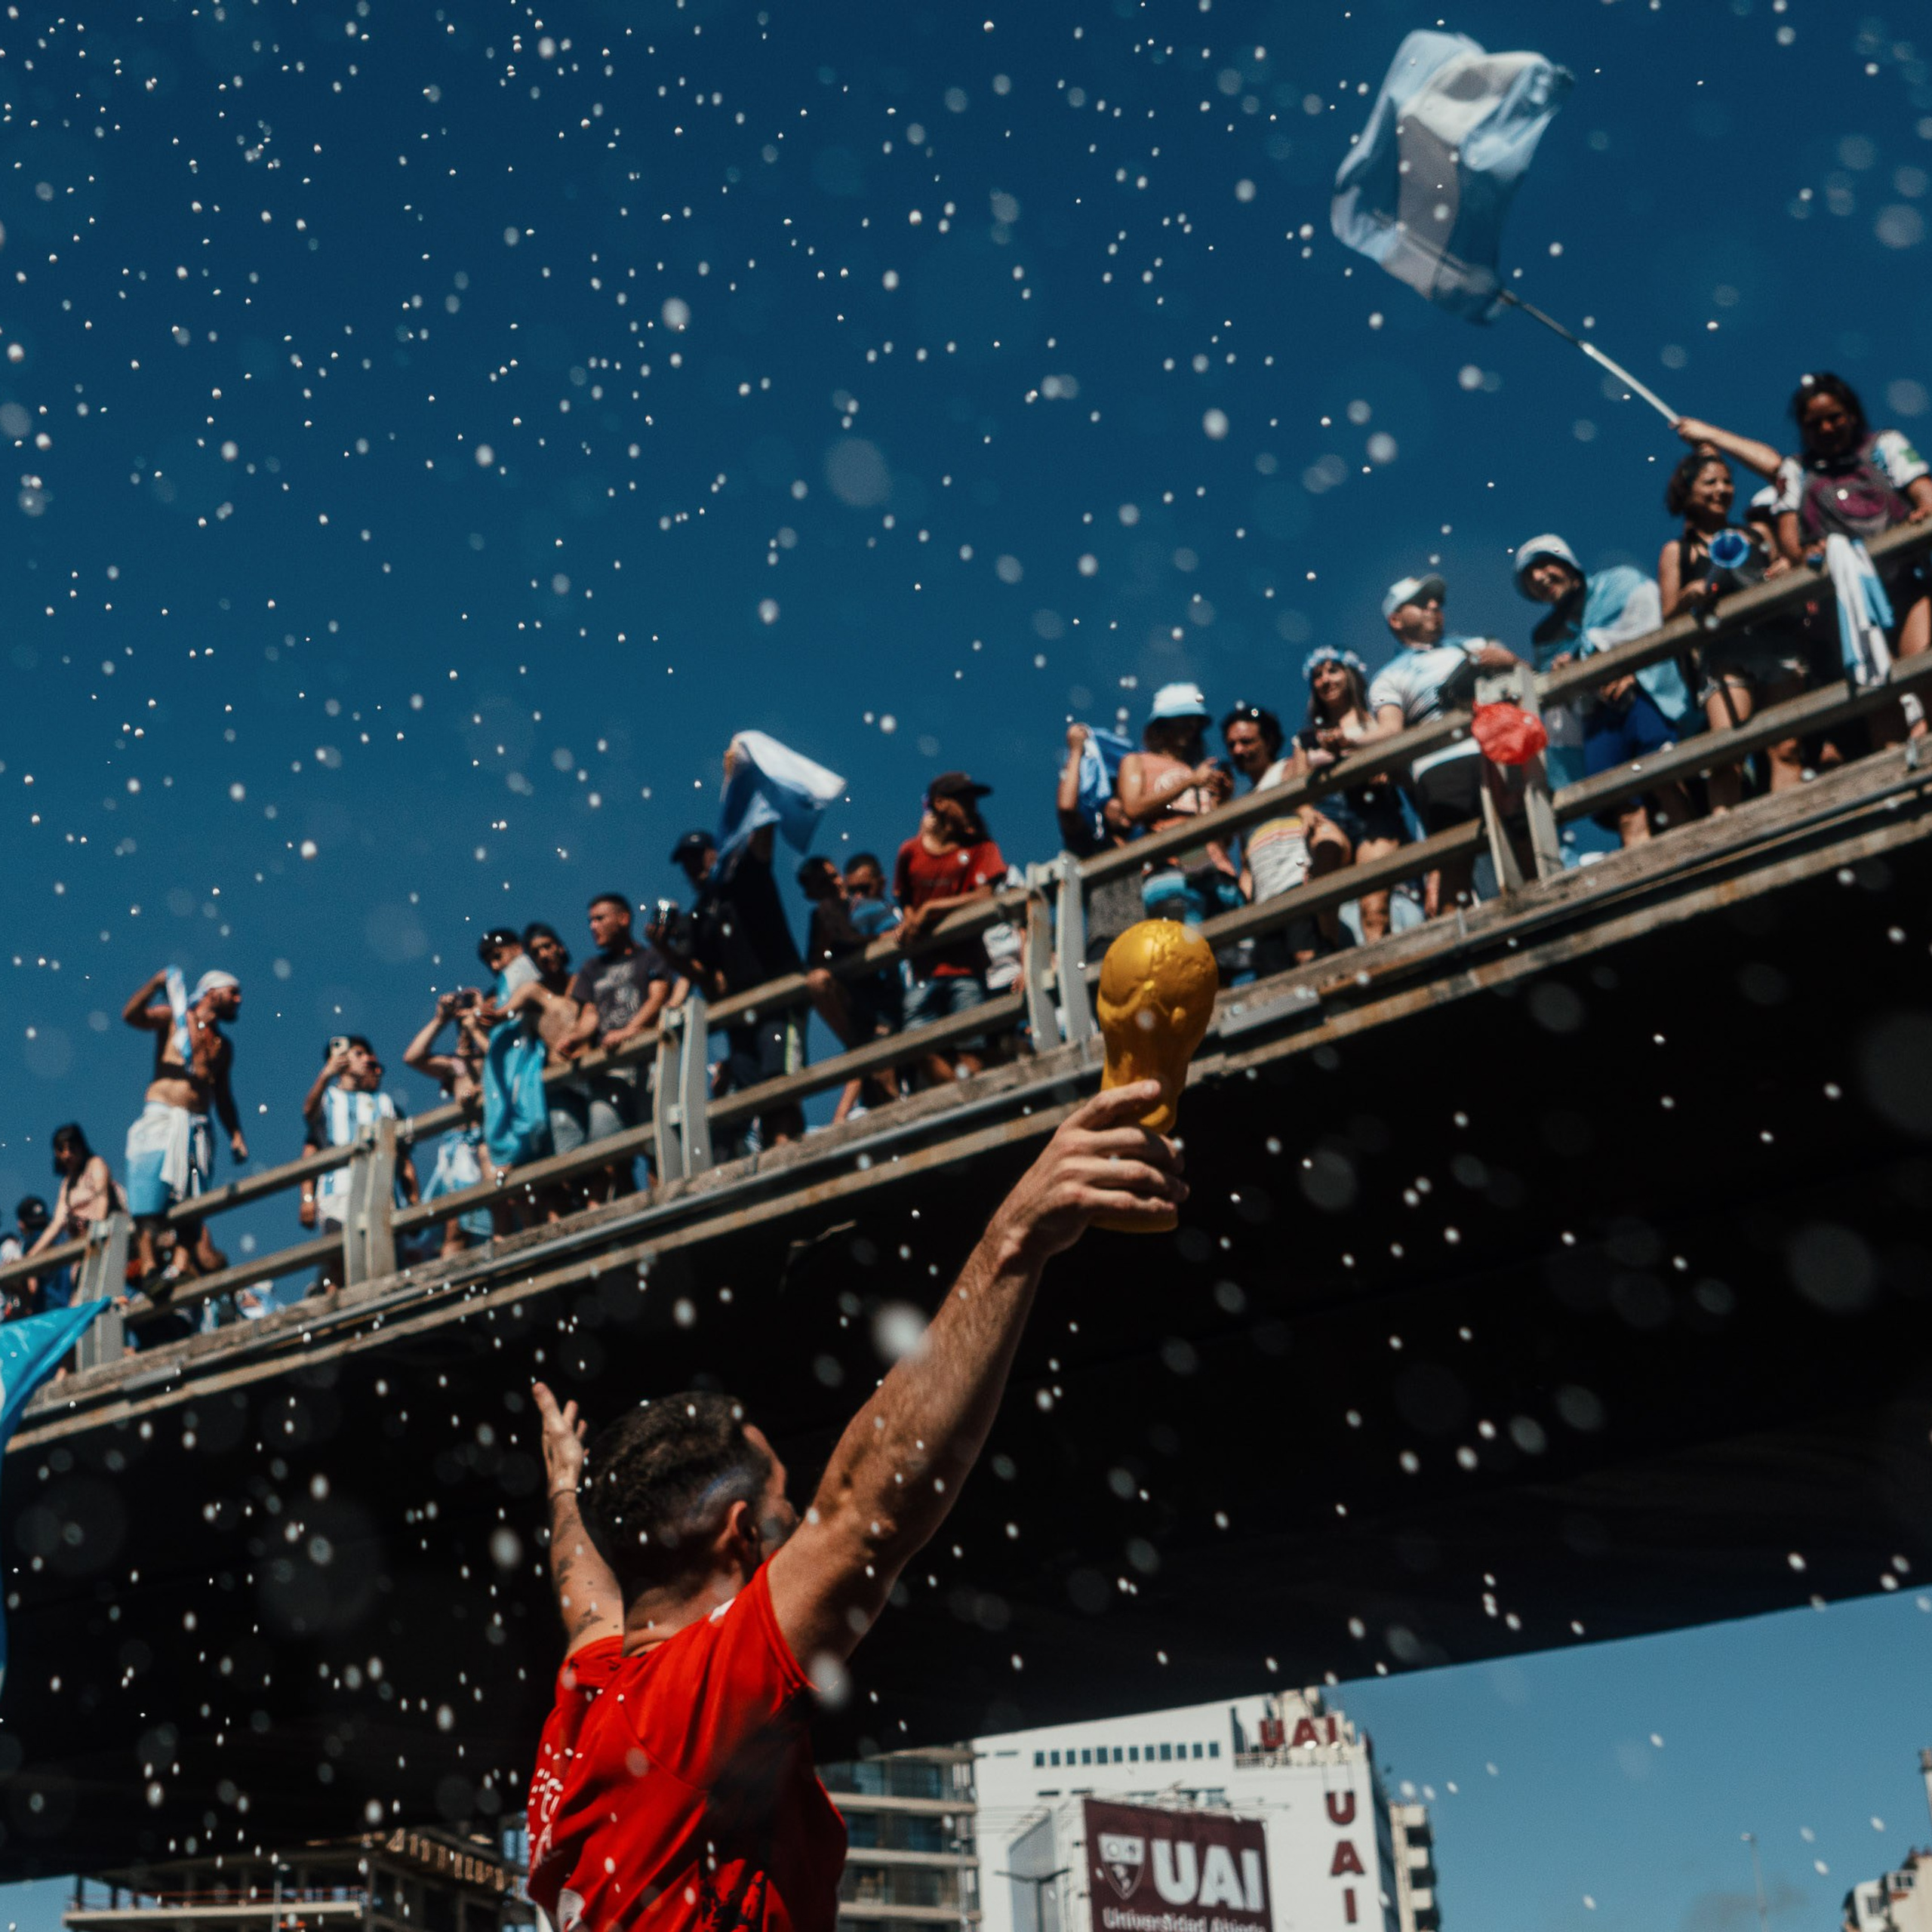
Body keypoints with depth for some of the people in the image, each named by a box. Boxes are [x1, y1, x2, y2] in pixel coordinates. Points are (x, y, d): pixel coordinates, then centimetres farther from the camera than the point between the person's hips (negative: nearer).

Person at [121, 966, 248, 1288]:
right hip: (161, 1118, -5)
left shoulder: (223, 1044, 24)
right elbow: (132, 1015, -8)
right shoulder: (175, 1017, 10)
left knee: (191, 1206, -7)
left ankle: (181, 1267, -13)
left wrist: (235, 1134, 11)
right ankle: (149, 1269, -21)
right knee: (148, 1205, -14)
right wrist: (156, 983, -19)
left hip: (198, 1127, 5)